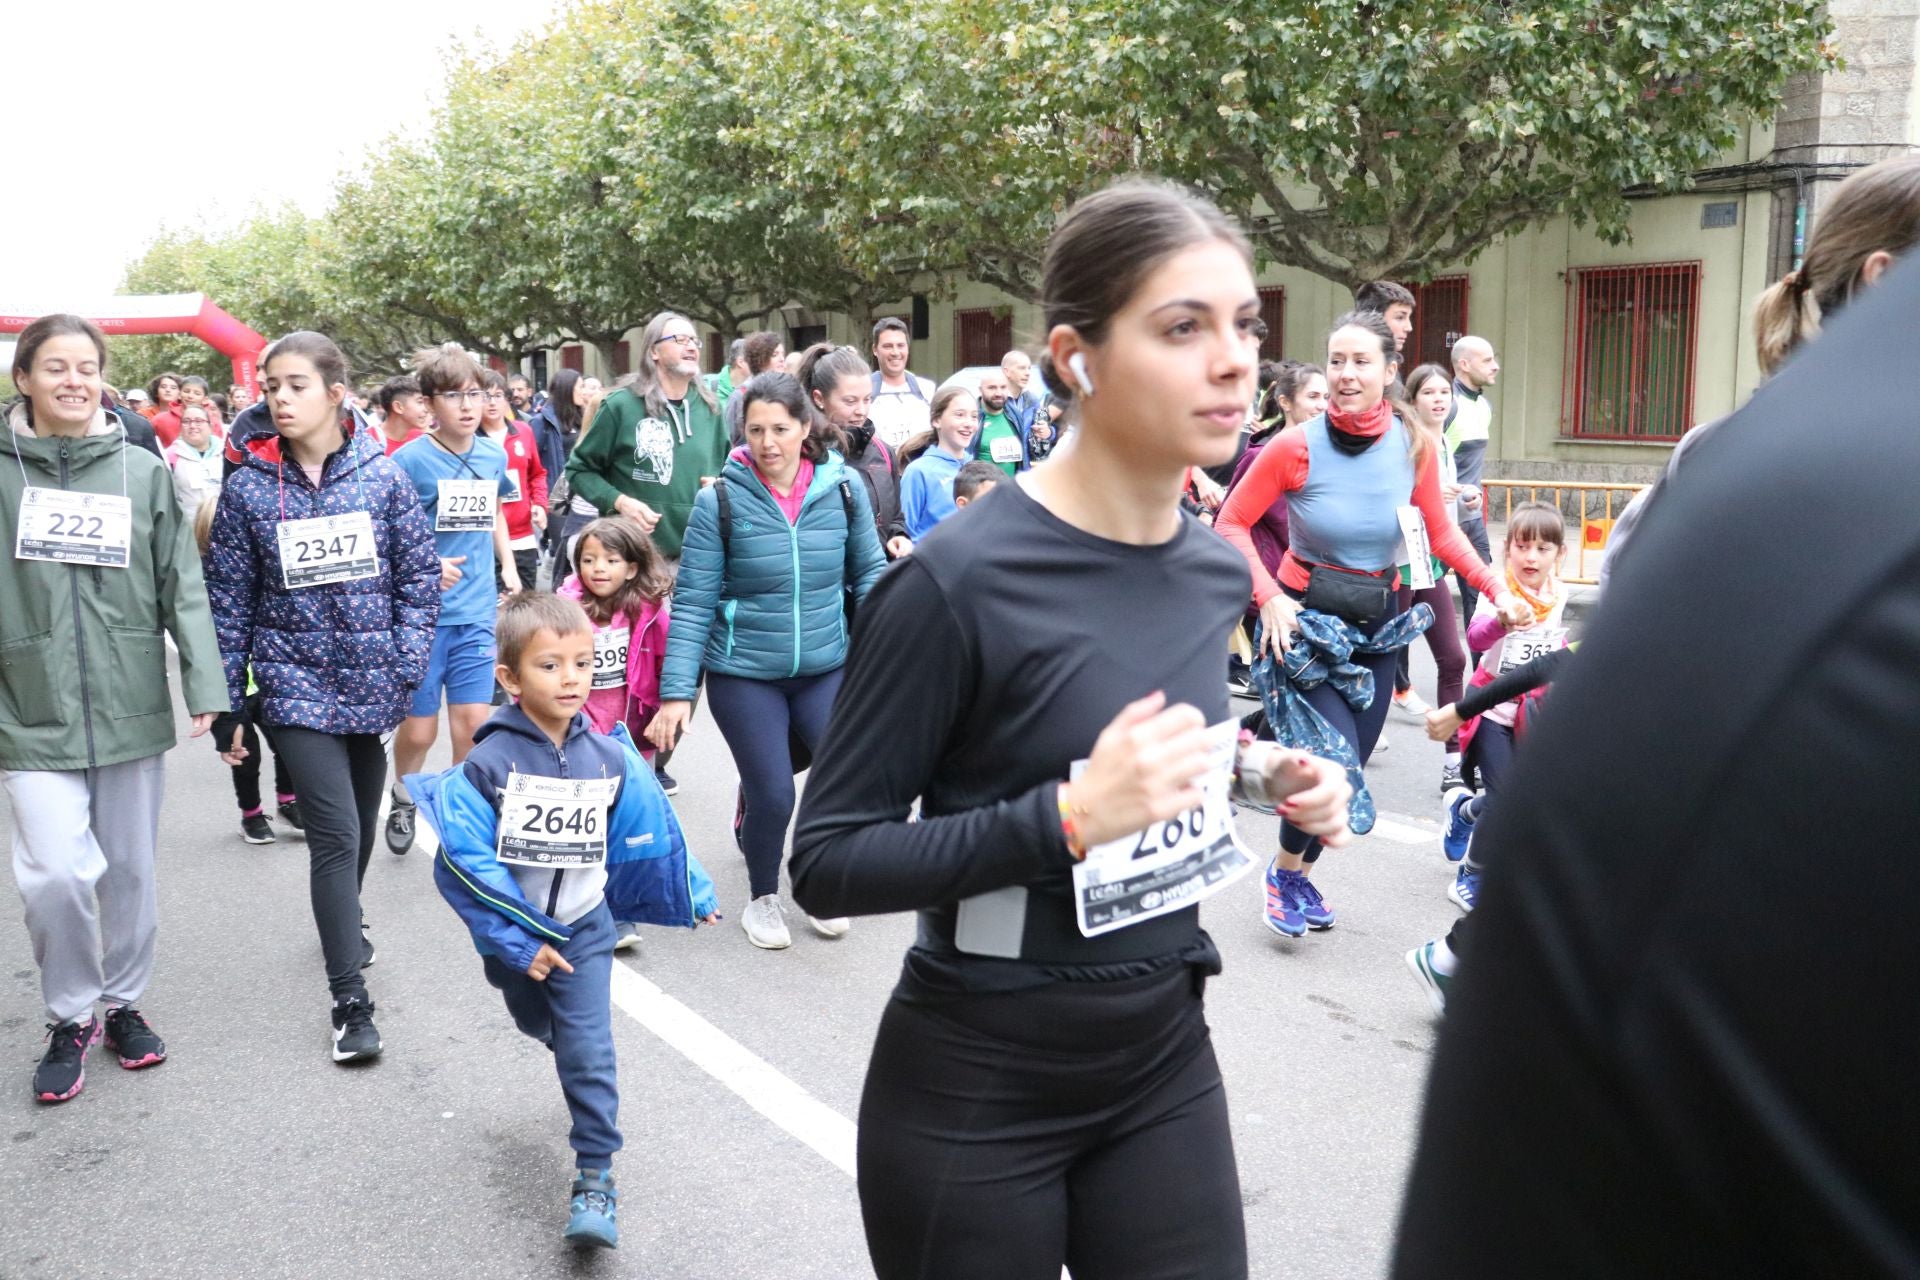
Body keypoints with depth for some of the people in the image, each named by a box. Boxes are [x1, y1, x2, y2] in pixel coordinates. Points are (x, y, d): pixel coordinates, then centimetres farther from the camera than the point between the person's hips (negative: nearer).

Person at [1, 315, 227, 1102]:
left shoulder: (142, 472, 3)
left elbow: (182, 587, 2)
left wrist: (204, 687, -5)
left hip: (131, 707, 2)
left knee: (129, 869, 11)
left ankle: (123, 1002, 32)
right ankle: (70, 1018, 14)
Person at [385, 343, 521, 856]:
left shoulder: (495, 455, 4)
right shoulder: (410, 459, -11)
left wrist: (508, 565, 11)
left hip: (476, 613, 3)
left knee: (474, 721, 1)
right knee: (419, 728, 5)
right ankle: (403, 801, 34)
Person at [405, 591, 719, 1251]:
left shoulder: (608, 758, -10)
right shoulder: (489, 763, -21)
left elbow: (650, 835, 4)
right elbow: (463, 865, -21)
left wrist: (692, 896, 12)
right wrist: (516, 944, -21)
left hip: (583, 930, 0)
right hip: (513, 935, 0)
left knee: (588, 1053, -8)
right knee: (540, 1026, 24)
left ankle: (594, 1183, 0)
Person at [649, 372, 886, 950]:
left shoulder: (844, 489, -5)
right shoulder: (721, 500, -11)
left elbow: (869, 576, 5)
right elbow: (693, 602, -9)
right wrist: (677, 692, -13)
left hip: (826, 668, 2)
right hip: (743, 674, -2)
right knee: (772, 795, -3)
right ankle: (762, 898, 27)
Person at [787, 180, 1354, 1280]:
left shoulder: (1216, 572, 0)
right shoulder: (961, 579, -20)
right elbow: (829, 862, -17)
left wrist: (1252, 770, -3)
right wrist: (1069, 817, -27)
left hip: (1165, 1053, 6)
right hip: (977, 1085, -5)